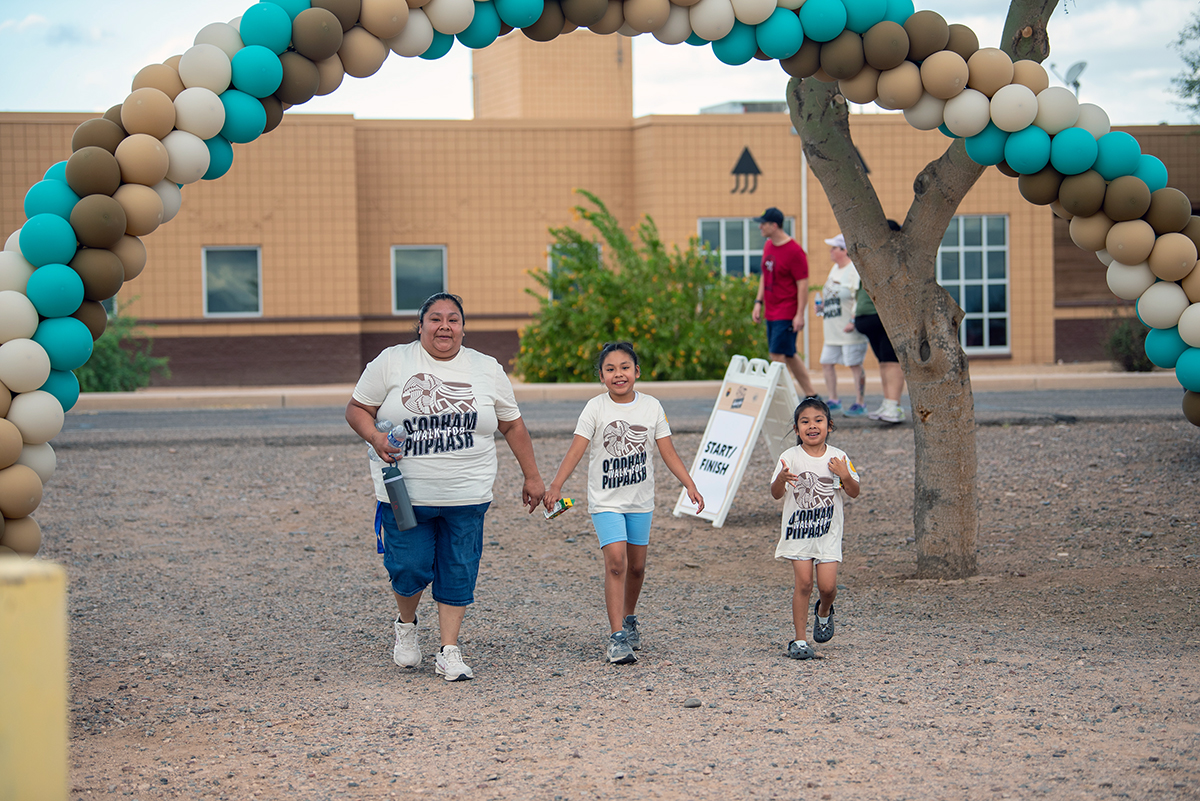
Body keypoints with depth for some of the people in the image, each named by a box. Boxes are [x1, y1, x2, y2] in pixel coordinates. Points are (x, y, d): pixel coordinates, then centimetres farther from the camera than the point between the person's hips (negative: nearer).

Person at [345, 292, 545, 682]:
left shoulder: (487, 370, 7)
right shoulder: (391, 362, 1)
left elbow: (512, 425, 14)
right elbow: (357, 409, 5)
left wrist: (532, 476, 13)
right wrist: (375, 438, -15)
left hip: (466, 495, 2)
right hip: (405, 492, -2)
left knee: (458, 573, 0)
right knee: (409, 568, -6)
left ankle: (449, 651, 11)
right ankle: (406, 624, 26)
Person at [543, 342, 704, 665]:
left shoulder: (652, 407, -2)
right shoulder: (596, 408, -9)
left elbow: (668, 453, 2)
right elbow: (576, 450, -15)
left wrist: (689, 485, -7)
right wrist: (555, 486, -25)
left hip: (640, 499, 3)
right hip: (606, 500, -3)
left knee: (636, 566, 12)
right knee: (616, 560, -17)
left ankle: (629, 619, 38)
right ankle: (616, 636, -16)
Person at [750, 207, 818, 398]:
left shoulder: (794, 251, -16)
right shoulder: (768, 246, 10)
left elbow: (803, 284, -16)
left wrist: (800, 315, -20)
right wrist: (759, 302, 14)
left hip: (787, 314, -9)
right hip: (771, 312, 9)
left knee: (777, 355, -11)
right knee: (789, 355, 13)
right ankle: (811, 395, 22)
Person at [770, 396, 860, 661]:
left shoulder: (838, 458, -1)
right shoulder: (789, 458, -7)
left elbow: (854, 493, 1)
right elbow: (776, 494, -10)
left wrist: (845, 476, -19)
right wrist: (781, 478, -31)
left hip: (828, 530, 1)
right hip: (797, 529, -1)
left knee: (827, 585, -5)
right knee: (803, 582, -8)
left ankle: (824, 611, 31)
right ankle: (800, 641, 2)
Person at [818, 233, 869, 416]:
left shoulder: (854, 270, -12)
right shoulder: (834, 269, 17)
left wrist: (853, 321, -23)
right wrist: (822, 302, 12)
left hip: (850, 330, -10)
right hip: (833, 330, 10)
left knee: (855, 365, -5)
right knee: (826, 363, 9)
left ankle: (860, 403, 2)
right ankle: (833, 401, 20)